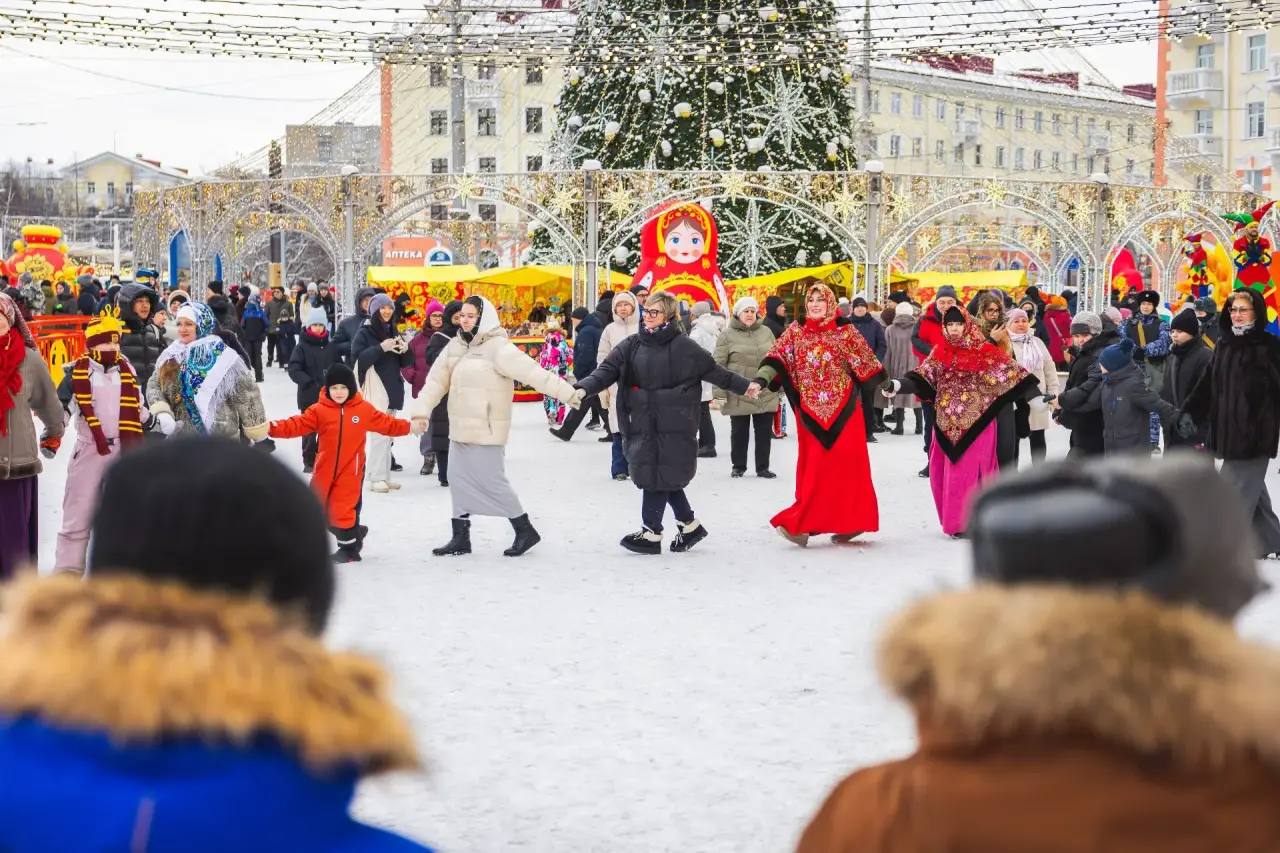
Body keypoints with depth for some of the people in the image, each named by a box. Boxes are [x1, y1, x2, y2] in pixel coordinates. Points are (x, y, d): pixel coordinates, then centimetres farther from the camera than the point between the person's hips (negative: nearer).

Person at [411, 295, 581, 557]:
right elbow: (436, 381, 9)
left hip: (486, 431, -8)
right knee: (458, 478, 11)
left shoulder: (497, 348, -14)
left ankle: (525, 530, 8)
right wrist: (421, 411, -4)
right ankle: (461, 537, 21)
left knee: (491, 481, -6)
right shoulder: (455, 347, 9)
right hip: (461, 429, 8)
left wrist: (567, 392, -27)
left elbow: (532, 372, -21)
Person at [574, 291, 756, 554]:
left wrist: (744, 386, 12)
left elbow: (713, 371, 5)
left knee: (659, 476, -5)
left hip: (674, 426, -5)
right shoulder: (631, 346, 6)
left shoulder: (683, 346, -4)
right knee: (665, 478, 10)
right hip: (643, 426, 5)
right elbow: (606, 371, -2)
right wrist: (582, 388, -19)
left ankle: (651, 533, 3)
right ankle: (690, 525, 26)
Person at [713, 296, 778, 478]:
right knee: (739, 431, 7)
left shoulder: (766, 332, 9)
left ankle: (763, 467, 17)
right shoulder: (727, 336, -3)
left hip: (766, 394, 3)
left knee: (764, 431, 7)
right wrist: (720, 393, -9)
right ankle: (738, 466, 20)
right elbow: (719, 366, -5)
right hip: (738, 394, -3)